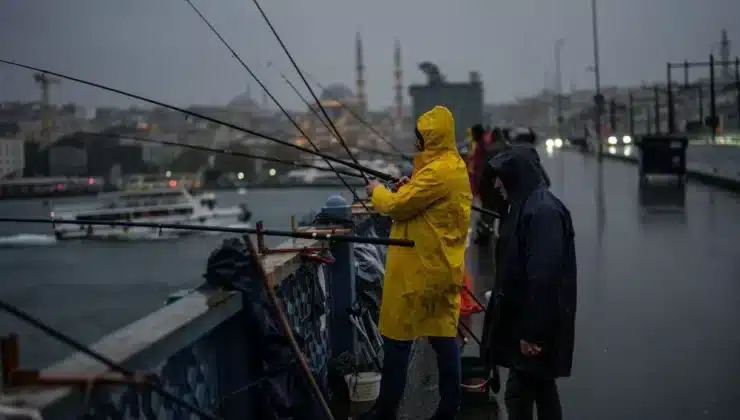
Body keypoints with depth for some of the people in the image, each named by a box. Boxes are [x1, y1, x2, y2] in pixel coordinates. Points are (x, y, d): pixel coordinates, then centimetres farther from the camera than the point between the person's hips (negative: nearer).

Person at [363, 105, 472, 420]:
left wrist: (377, 191, 1)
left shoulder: (439, 171, -19)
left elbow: (398, 206, -17)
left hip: (420, 269, -9)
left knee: (397, 336, -1)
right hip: (440, 267, 9)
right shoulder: (454, 166, 12)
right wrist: (407, 189, 6)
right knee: (443, 334, 9)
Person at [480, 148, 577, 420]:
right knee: (542, 388, 17)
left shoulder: (543, 212, -21)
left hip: (535, 321, -10)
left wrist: (532, 331, -23)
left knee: (519, 393, -4)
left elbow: (543, 276, -25)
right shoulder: (527, 207, 11)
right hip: (525, 315, 10)